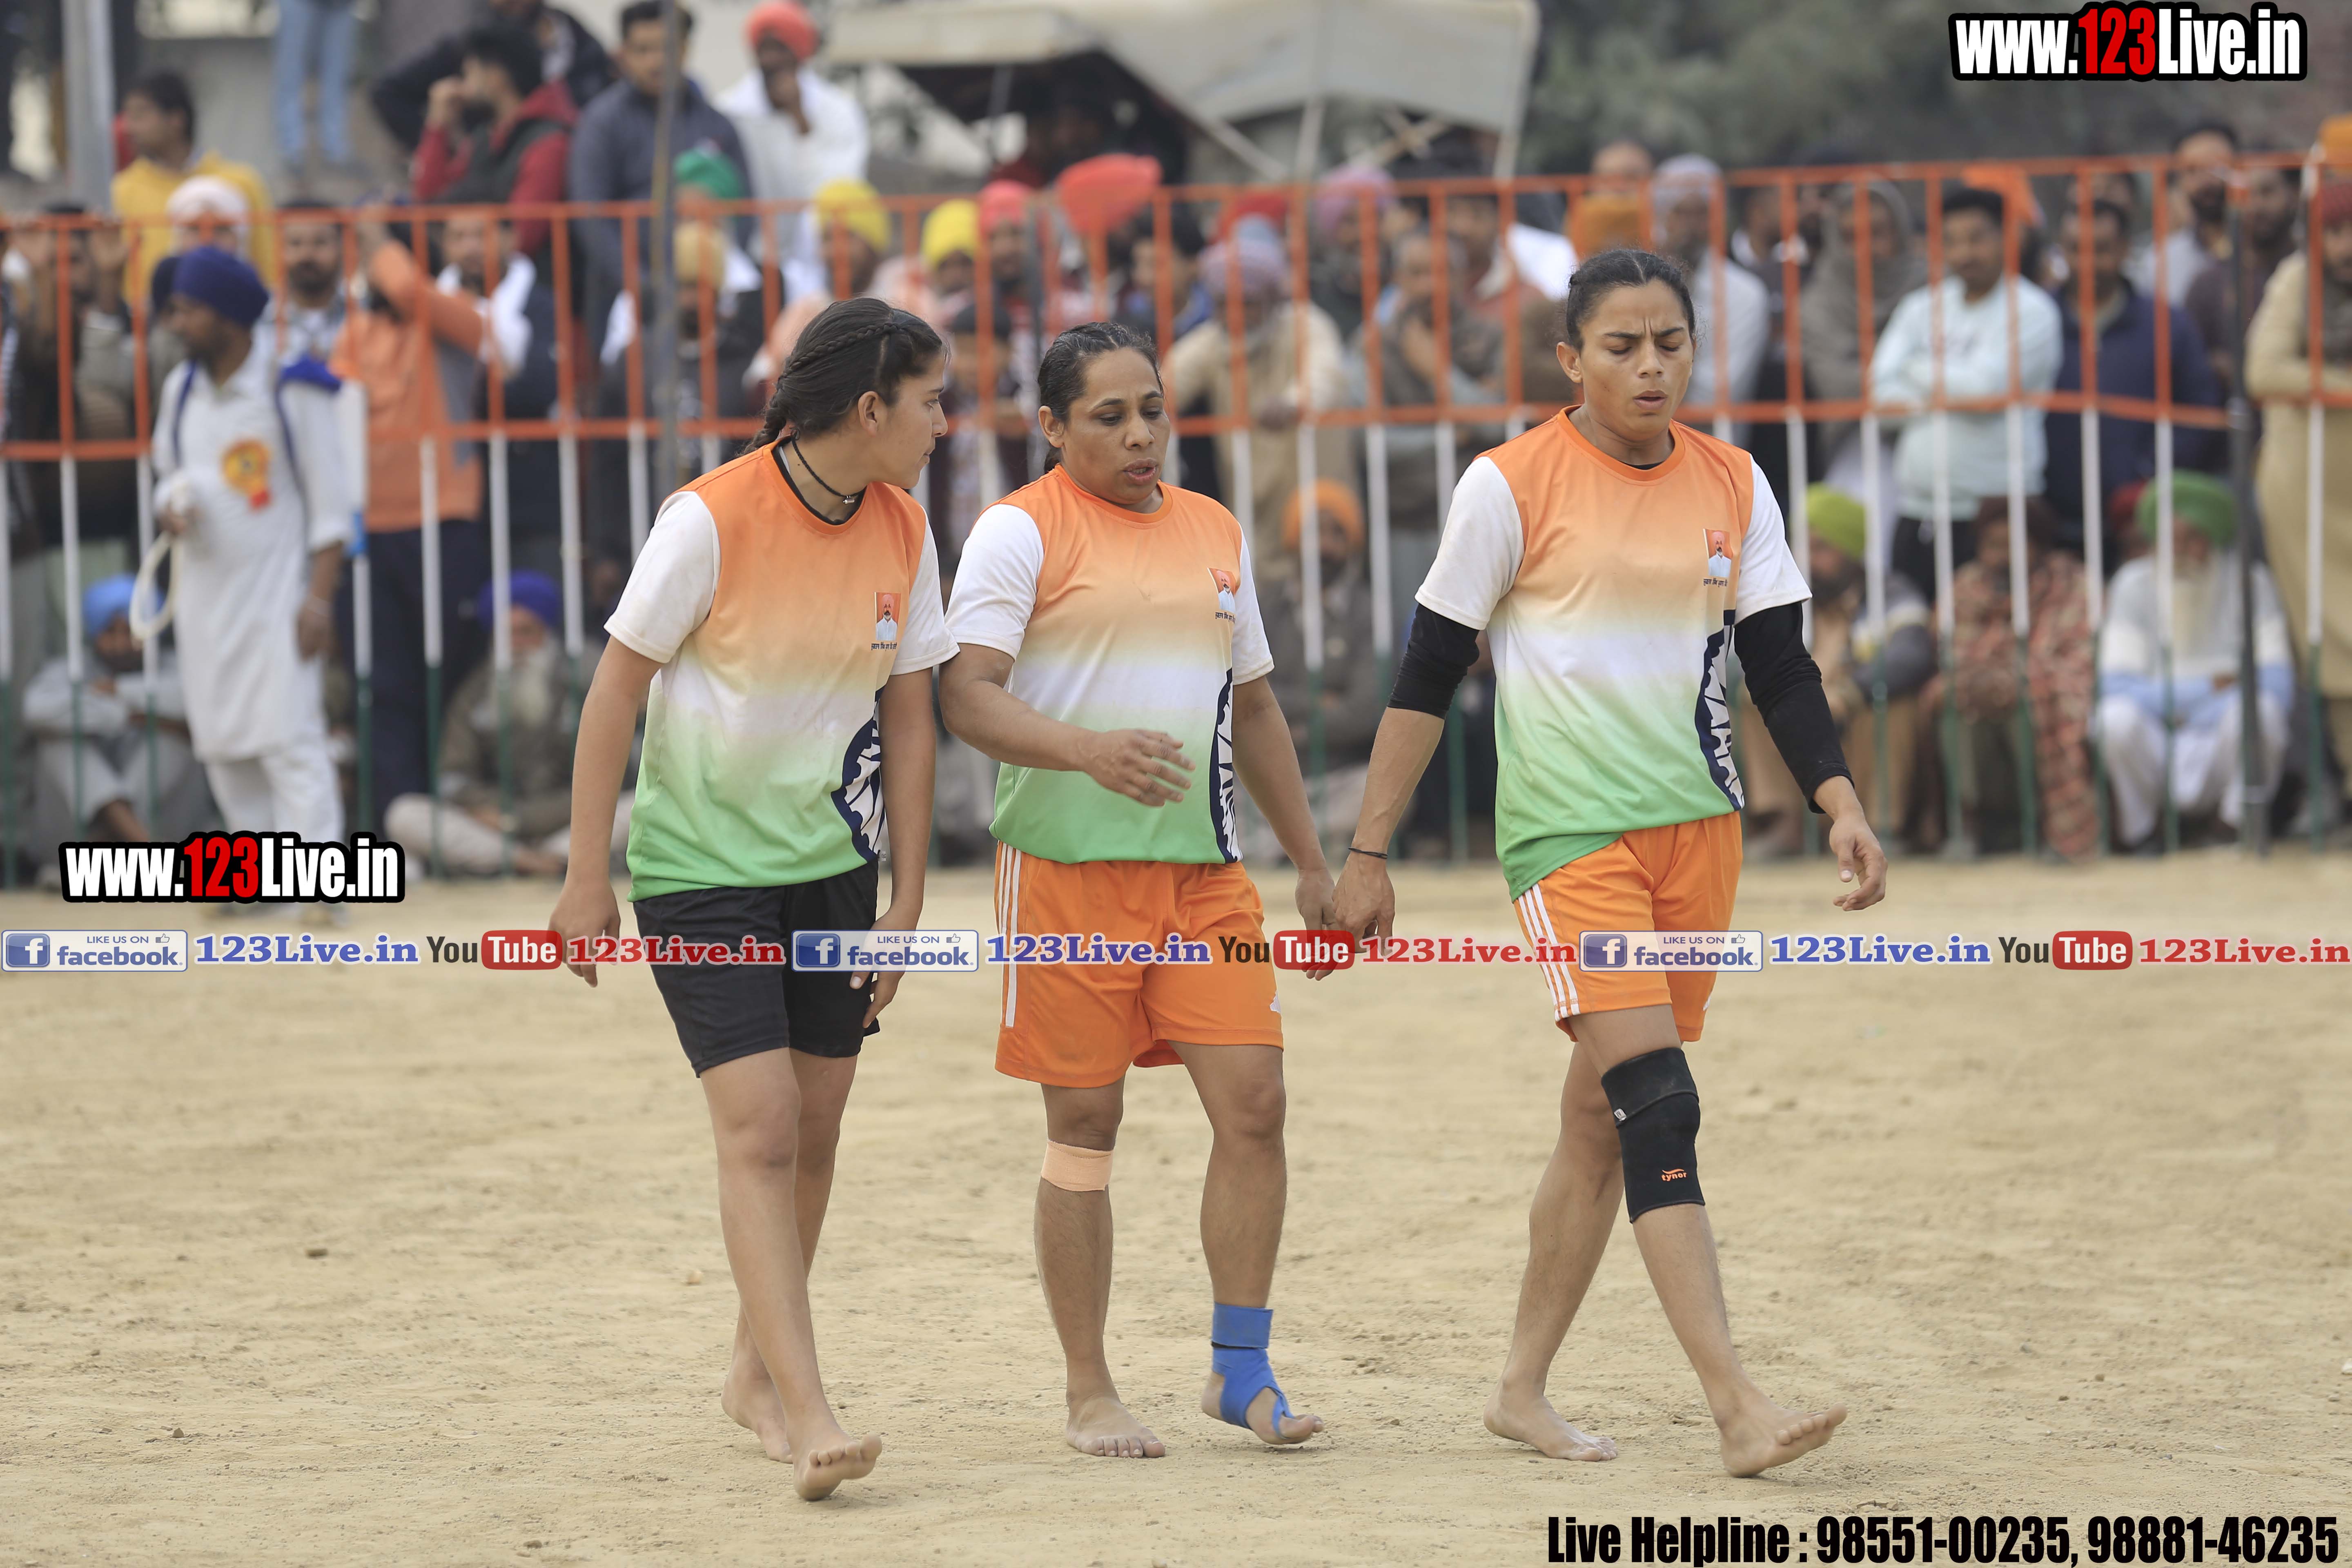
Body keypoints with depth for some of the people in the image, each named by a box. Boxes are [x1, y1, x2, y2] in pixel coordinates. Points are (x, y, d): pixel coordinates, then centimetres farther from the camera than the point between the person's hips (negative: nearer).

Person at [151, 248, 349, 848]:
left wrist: (320, 598, -15)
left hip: (278, 591, -6)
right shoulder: (181, 390, 9)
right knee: (224, 753, 7)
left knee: (290, 743, -13)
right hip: (204, 593, 6)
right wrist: (171, 507, -5)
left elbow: (330, 503, -8)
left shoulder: (292, 392, -9)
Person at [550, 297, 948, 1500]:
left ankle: (755, 1373, 30)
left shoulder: (901, 532, -1)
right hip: (697, 861, -6)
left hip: (832, 859, 6)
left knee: (811, 1131, 10)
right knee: (759, 1131, -14)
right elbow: (617, 688, -12)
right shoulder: (712, 520, -18)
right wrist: (586, 877, -11)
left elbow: (906, 718, 7)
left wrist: (906, 899, 6)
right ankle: (806, 1417, -18)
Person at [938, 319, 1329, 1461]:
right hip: (1067, 859, -5)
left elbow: (1254, 706, 24)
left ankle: (1239, 1370, 5)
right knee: (1085, 1121, 0)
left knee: (1252, 1101, -6)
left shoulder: (1214, 533, 16)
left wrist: (1312, 863, 22)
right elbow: (966, 695, -12)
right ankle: (1088, 1394, 9)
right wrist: (1087, 748, -29)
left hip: (1203, 864, 5)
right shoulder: (1022, 531, -3)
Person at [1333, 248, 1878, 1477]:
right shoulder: (1512, 485, -5)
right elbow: (1428, 673, -2)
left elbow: (1779, 664, 12)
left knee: (1601, 1117, 9)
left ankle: (1524, 1389, 21)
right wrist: (1367, 853, -2)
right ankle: (1738, 1408, -24)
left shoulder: (1733, 486, 8)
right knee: (1659, 1103, -17)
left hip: (1697, 825, 5)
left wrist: (1840, 805, -2)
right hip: (1568, 830, -5)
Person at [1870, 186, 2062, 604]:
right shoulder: (1921, 307, 15)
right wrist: (1954, 387, -7)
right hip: (1918, 511, 5)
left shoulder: (2031, 310, -2)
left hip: (1991, 510, -5)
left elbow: (1985, 386, -15)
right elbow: (1882, 390, 4)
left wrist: (1921, 370, 1)